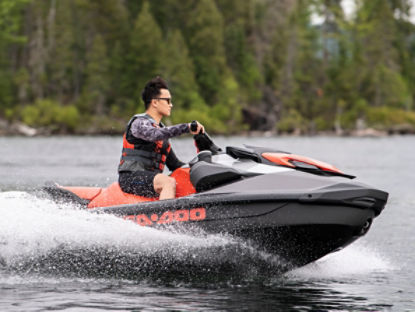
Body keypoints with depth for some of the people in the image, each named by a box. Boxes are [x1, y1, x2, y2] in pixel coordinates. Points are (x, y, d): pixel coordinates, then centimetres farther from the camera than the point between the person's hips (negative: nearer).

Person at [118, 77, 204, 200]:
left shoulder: (161, 128, 23)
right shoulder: (139, 122, -4)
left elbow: (174, 164, 24)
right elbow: (155, 135, -28)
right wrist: (186, 127, -32)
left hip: (151, 178, 9)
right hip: (131, 177, -9)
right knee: (169, 182, -33)